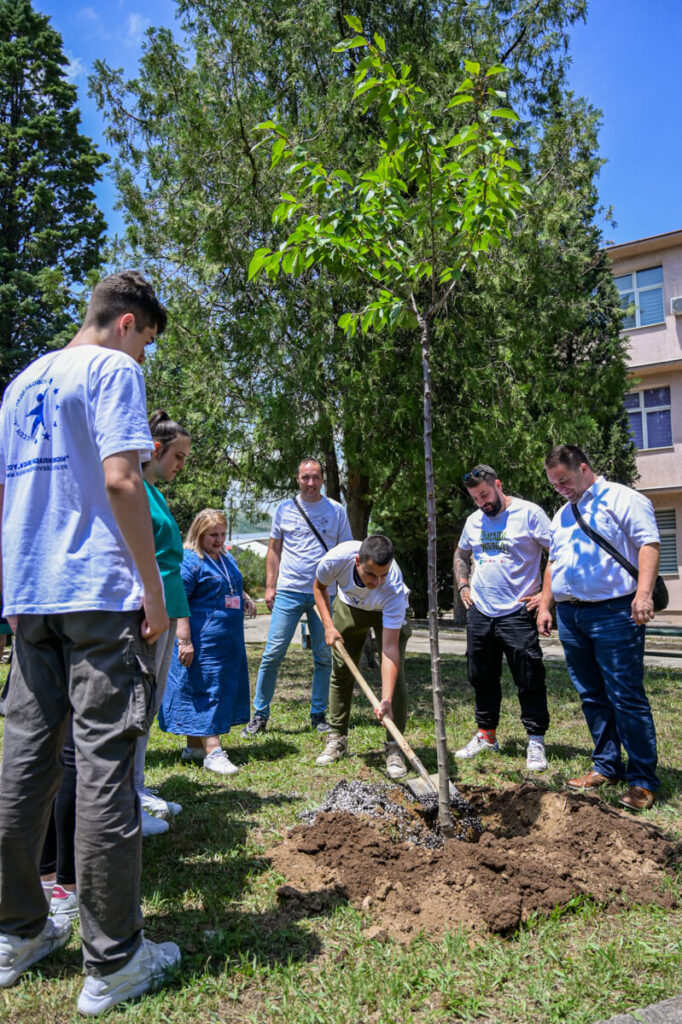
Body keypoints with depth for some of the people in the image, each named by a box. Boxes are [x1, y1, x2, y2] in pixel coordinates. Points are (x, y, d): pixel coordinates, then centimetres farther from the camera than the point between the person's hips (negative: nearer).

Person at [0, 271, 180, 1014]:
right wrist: (154, 589, -13)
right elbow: (120, 481, -16)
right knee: (104, 768, -3)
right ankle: (112, 961, 8)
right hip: (100, 594, -8)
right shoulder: (112, 369, -3)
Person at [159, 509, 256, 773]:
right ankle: (212, 751, -1)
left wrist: (244, 597, 8)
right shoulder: (189, 560, -11)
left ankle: (194, 746, 25)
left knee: (223, 690, 12)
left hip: (228, 641, 9)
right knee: (205, 690, -5)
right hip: (201, 641, -9)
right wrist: (184, 640, -22)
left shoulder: (227, 559, 16)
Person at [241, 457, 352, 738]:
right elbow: (274, 550, 12)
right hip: (288, 591, 0)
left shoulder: (336, 511, 6)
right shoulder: (284, 509, 7)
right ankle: (260, 715, 9)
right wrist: (270, 586, 5)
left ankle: (318, 715, 20)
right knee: (273, 653, -2)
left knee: (324, 657, 6)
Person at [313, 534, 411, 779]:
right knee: (341, 673, 5)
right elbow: (320, 587, -11)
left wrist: (386, 700, -48)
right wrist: (329, 626, -18)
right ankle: (337, 739, 21)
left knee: (395, 676, -15)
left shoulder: (394, 590, -43)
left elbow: (389, 648, -42)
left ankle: (393, 749, -3)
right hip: (349, 605, 3)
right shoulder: (337, 558, -37)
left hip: (388, 612, -2)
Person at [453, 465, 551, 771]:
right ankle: (486, 735, 29)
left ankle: (536, 742, 13)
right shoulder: (474, 521, 11)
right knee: (482, 678, 14)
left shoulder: (529, 513, -8)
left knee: (529, 680, 0)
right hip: (479, 612, 6)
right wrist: (463, 586, 14)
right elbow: (461, 555, 27)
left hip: (517, 613, -6)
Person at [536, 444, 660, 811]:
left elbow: (648, 544, -12)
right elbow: (553, 562, 25)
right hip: (570, 615, 7)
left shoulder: (621, 499, -2)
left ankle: (642, 779, 6)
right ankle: (606, 765, 23)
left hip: (613, 613, -7)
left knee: (626, 698, -5)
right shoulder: (562, 515, 21)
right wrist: (545, 605, 17)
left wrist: (643, 593, -24)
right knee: (592, 697, 12)